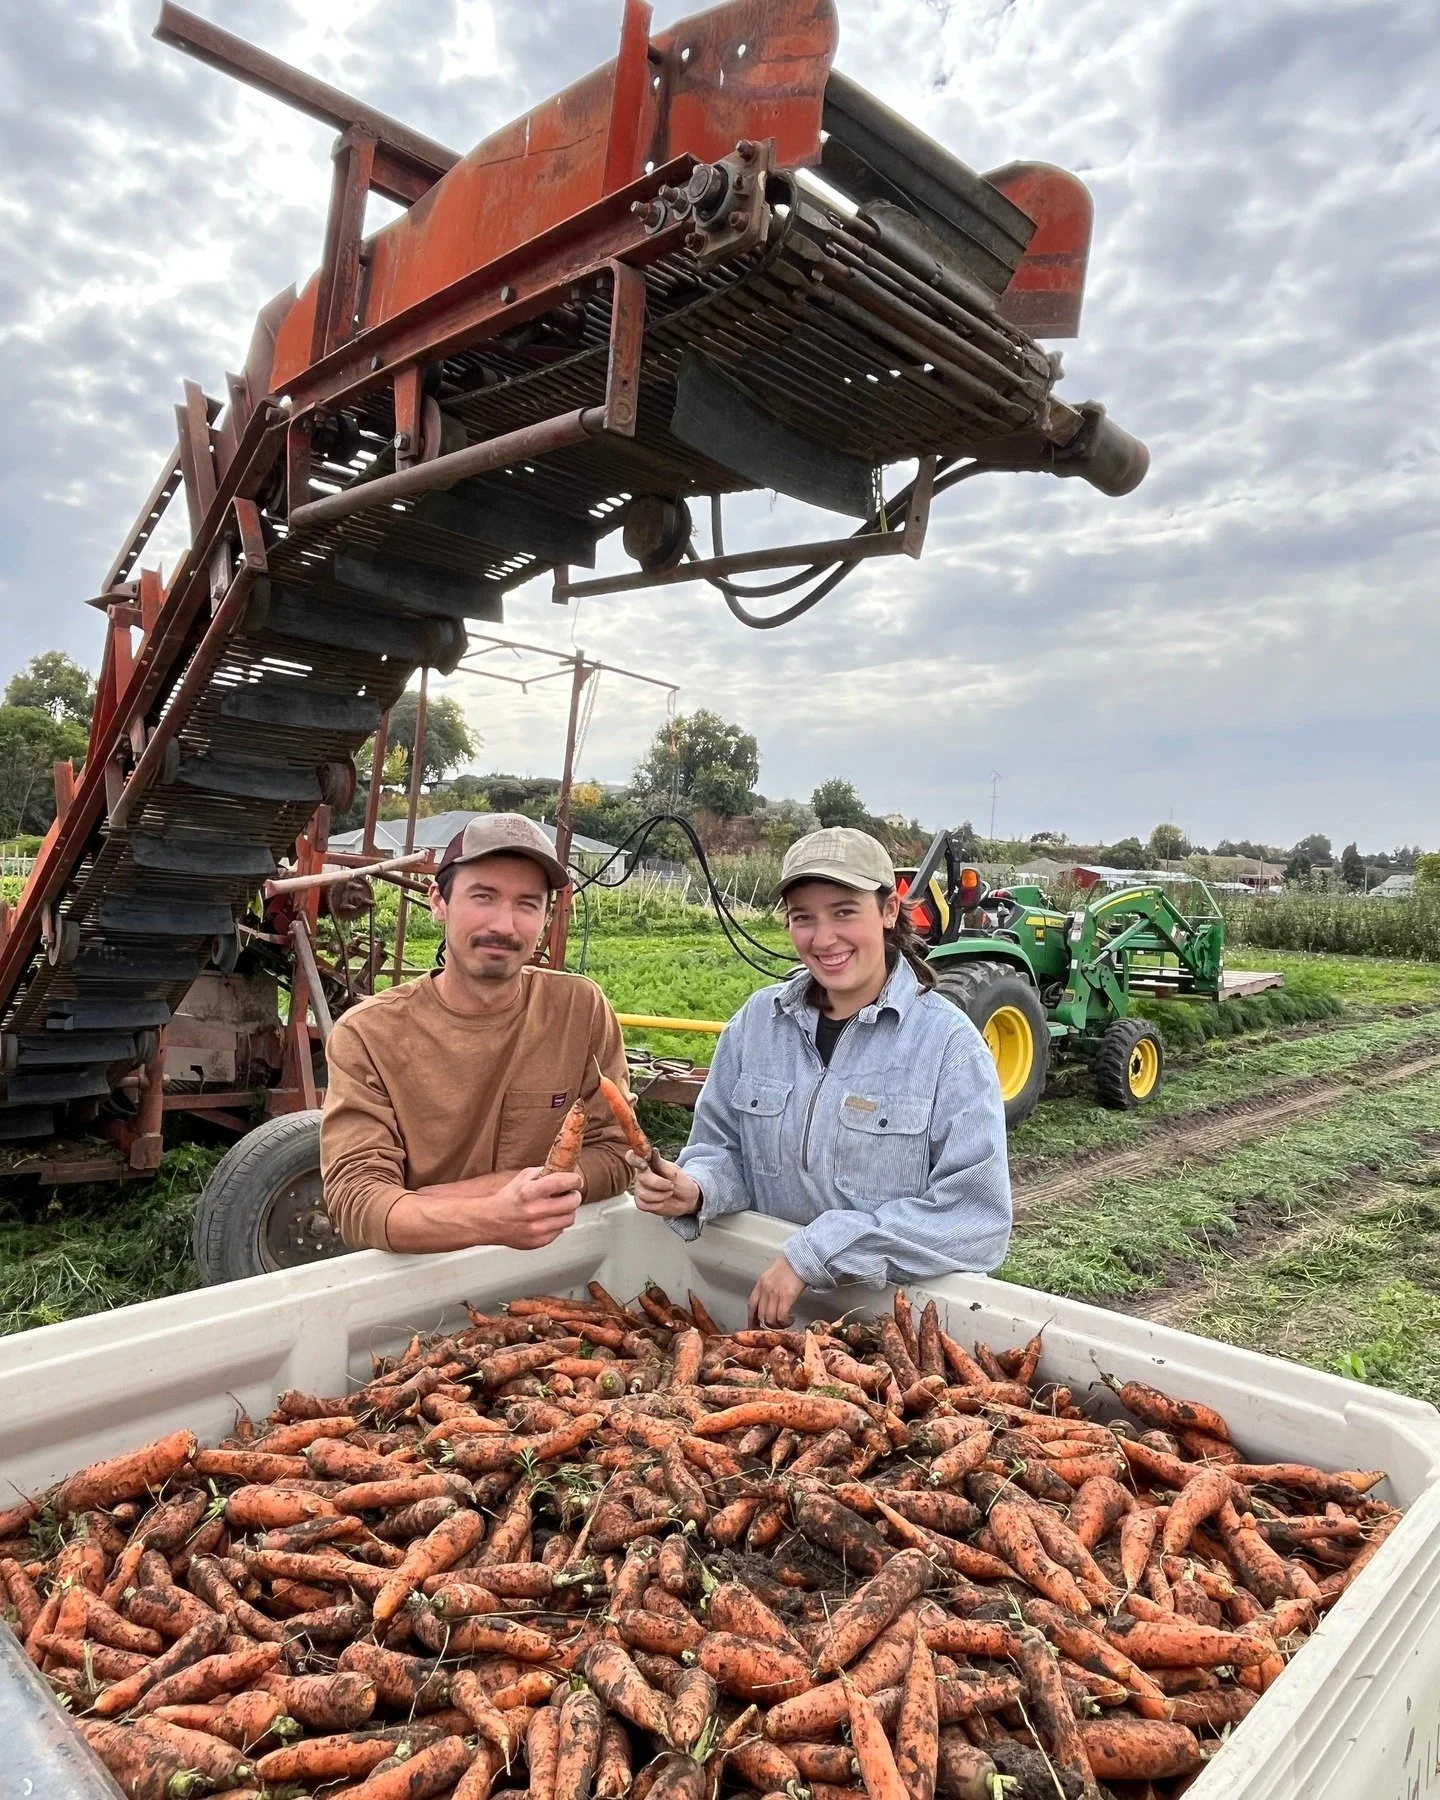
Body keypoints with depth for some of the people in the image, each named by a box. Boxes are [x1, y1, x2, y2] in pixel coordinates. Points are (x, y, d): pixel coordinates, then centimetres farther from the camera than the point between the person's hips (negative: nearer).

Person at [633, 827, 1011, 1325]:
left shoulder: (949, 1043, -8)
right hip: (764, 1300, 3)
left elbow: (979, 1220, -14)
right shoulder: (758, 1020, 5)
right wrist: (696, 1189, -11)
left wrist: (816, 1251, -18)